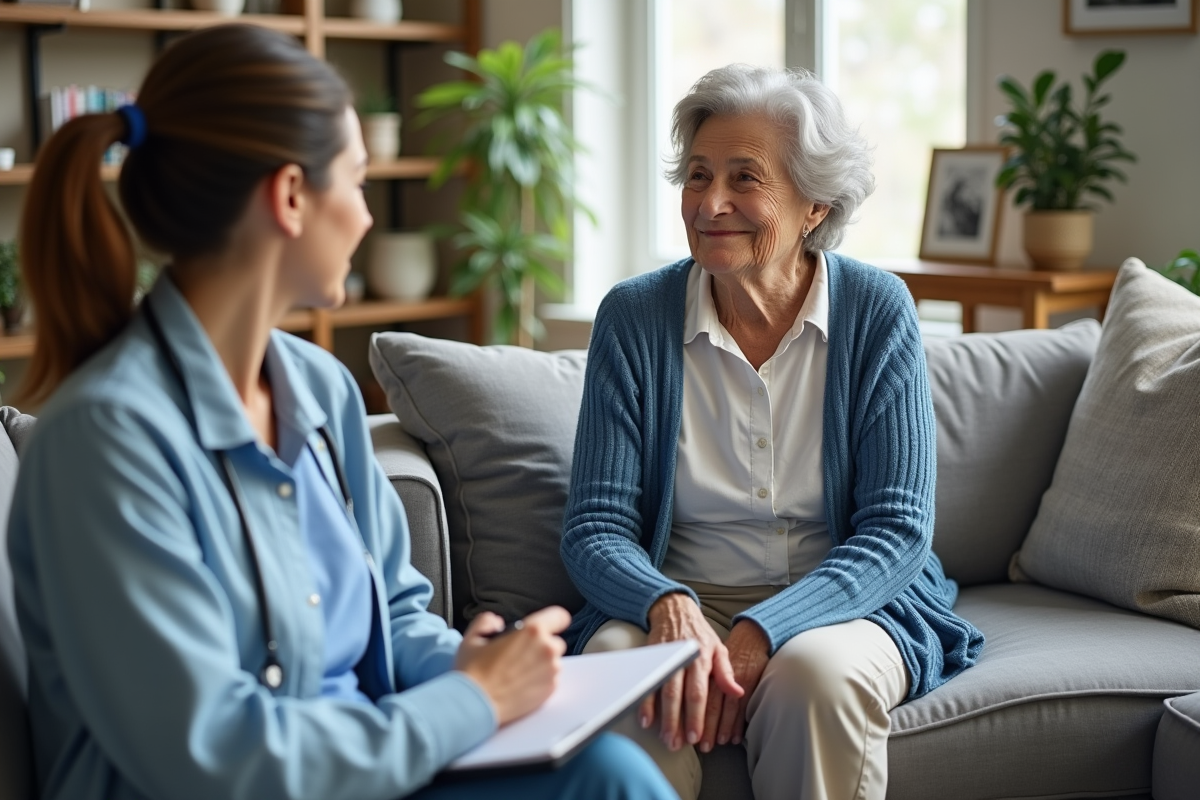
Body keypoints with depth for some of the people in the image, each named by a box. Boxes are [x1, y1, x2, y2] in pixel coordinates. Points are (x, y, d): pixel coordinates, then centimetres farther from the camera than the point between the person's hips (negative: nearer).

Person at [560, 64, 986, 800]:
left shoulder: (876, 311, -4)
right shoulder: (634, 317, -2)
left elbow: (898, 529, -8)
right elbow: (596, 527, -4)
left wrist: (761, 632, -23)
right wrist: (668, 605, -28)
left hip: (839, 603, 0)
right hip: (676, 602, 0)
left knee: (816, 671, -34)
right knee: (619, 666, -32)